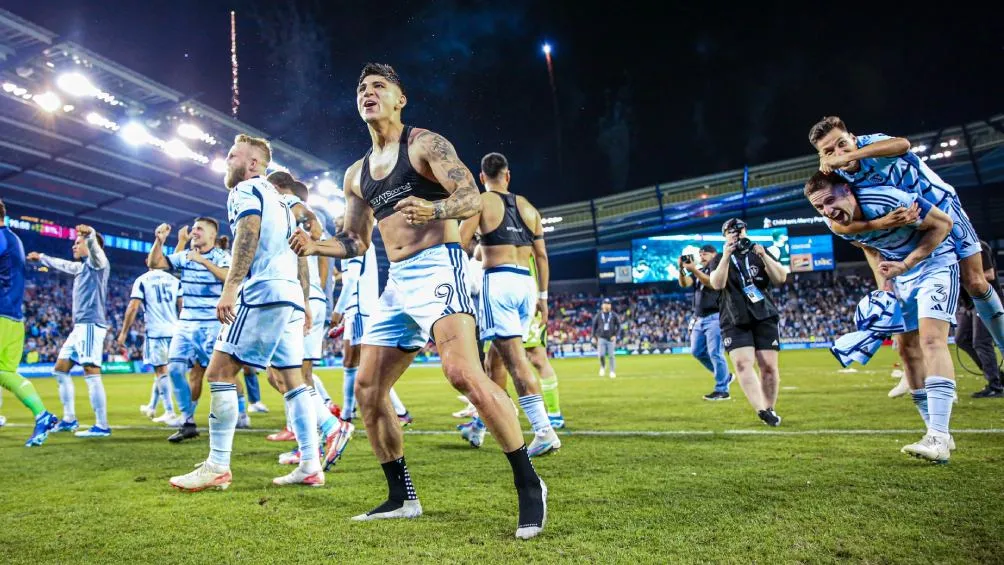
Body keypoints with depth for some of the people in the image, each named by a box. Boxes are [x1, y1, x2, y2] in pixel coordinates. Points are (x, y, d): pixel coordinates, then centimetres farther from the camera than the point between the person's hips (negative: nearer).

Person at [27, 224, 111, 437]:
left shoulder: (97, 262, -5)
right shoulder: (81, 266, 23)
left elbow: (95, 249, -29)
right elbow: (62, 264, 44)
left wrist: (89, 234, -49)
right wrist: (41, 258, 57)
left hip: (91, 325, -10)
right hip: (80, 326, 10)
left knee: (91, 373, -15)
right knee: (60, 370, 15)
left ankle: (102, 426, -16)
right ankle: (69, 419, 23)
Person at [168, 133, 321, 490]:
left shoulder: (245, 190, 2)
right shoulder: (280, 200, 27)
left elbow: (249, 233, -16)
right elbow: (299, 253, 24)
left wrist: (229, 288, -22)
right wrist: (305, 303, 24)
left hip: (263, 293, -9)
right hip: (290, 296, 9)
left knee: (219, 372, -4)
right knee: (293, 381, 6)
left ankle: (217, 467, -3)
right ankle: (310, 466, 6)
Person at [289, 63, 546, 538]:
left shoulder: (425, 143, 1)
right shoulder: (356, 175, 20)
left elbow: (473, 199, -10)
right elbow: (355, 242, 23)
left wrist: (433, 209, -30)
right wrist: (315, 246, 4)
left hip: (437, 268, -8)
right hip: (397, 284, 8)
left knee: (464, 374, -26)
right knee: (367, 389, 6)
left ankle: (529, 486, -11)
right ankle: (401, 498, 20)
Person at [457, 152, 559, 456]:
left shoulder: (480, 202, 4)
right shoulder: (528, 207, 17)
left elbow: (460, 245, -7)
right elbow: (542, 255, 15)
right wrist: (543, 295, 19)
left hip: (498, 281, -6)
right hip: (527, 283, 6)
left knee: (515, 358, -9)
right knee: (496, 356, 16)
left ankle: (544, 431, -17)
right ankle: (480, 424, 28)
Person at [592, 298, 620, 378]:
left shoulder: (614, 315, 4)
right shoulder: (598, 315, 6)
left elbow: (618, 326, 4)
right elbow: (594, 326, 11)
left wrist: (615, 335, -8)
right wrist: (594, 337, 4)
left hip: (611, 338, 0)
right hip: (601, 338, 1)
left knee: (612, 356, -3)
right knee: (601, 355, -9)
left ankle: (612, 372, 8)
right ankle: (602, 367, 20)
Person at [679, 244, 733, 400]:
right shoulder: (699, 271, 17)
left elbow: (712, 283, -22)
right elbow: (684, 284, 1)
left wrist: (694, 269, -28)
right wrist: (682, 269, -16)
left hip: (715, 317, -8)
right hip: (699, 318, 8)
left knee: (715, 353, -9)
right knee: (697, 351, 11)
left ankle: (722, 390, -1)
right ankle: (725, 376, 25)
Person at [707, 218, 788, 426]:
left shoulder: (760, 253, 13)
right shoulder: (719, 259, 9)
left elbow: (781, 278, 0)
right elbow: (717, 284, -10)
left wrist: (764, 257, -13)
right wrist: (726, 257, -20)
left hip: (764, 318, 1)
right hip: (734, 321, -1)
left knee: (769, 366, -2)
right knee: (743, 363, -18)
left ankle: (770, 409, 12)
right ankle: (762, 410, -25)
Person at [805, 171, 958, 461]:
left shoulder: (888, 201, -31)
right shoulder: (838, 225, -11)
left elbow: (943, 223, -19)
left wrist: (906, 264, -25)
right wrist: (884, 287, 2)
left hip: (935, 262, -7)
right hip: (901, 274, 7)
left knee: (931, 340, -21)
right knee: (908, 348, 5)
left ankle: (938, 435, -24)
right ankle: (938, 435, 13)